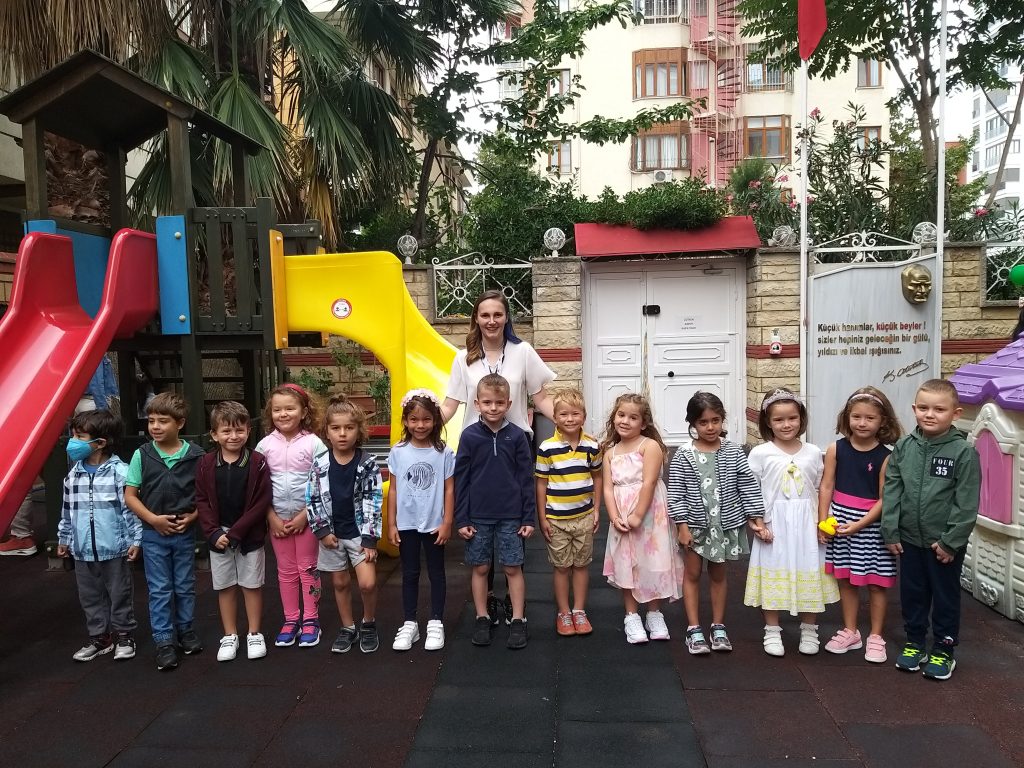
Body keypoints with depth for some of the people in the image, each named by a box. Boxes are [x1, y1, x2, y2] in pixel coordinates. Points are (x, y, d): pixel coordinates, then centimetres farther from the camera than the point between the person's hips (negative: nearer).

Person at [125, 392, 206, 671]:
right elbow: (130, 495, -2)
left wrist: (192, 516, -14)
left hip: (185, 533, 1)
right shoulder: (142, 455, -6)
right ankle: (163, 641, 15)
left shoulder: (196, 456, -7)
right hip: (153, 534, 0)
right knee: (159, 589, 6)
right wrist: (154, 519, -13)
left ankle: (186, 629, 32)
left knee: (185, 586, 14)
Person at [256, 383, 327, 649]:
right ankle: (291, 620, 23)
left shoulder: (314, 443, -9)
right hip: (277, 519, 3)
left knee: (308, 568, 7)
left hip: (307, 517, -3)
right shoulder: (265, 445, -1)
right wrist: (272, 517, -5)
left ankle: (310, 619, 18)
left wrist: (305, 515, -13)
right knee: (286, 570, 12)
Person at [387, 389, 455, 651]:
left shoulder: (443, 452, -7)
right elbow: (393, 490, 1)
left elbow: (449, 490, -4)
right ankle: (409, 624, 24)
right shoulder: (398, 452, -3)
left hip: (434, 524, -1)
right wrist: (391, 524, 0)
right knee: (409, 574, 12)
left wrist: (447, 523, -6)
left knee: (436, 573, 11)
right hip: (406, 524, 1)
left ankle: (436, 623, 23)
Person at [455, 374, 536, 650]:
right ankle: (482, 619, 25)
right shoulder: (469, 436, -4)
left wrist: (529, 517, -1)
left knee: (513, 568, 6)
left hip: (511, 516, 0)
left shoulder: (516, 436, -3)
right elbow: (461, 479, -1)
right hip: (478, 517, 0)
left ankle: (518, 621, 20)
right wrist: (461, 519, -3)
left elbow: (526, 479, 0)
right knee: (480, 568, 10)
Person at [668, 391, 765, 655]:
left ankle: (718, 627, 27)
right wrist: (682, 525, -12)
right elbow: (676, 494, -9)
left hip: (725, 525, 2)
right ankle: (694, 630, 17)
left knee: (718, 575, 15)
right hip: (695, 526, -1)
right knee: (692, 574, 7)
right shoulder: (683, 457, -10)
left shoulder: (734, 453, -5)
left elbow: (749, 487, -1)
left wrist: (757, 517, -5)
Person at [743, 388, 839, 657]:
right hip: (773, 525, -2)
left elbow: (820, 491, 8)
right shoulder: (760, 453, -5)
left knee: (809, 575, 9)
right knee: (773, 576, 5)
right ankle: (772, 632, 20)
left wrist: (823, 524, -1)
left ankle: (809, 631, 27)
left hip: (806, 525, 3)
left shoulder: (813, 452, 4)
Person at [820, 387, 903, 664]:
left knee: (876, 583, 7)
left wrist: (859, 524, -17)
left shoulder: (885, 457, -10)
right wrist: (823, 521, -8)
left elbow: (884, 498, -10)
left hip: (871, 525, -2)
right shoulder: (836, 450, -4)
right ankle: (850, 632, 29)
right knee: (846, 579, 14)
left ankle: (875, 637, 23)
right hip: (840, 521, 3)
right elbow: (826, 487, -2)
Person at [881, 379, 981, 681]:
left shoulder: (964, 451, -13)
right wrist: (890, 532, -3)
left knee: (945, 597, 13)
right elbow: (891, 491, -1)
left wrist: (951, 541, -14)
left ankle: (943, 650, 29)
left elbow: (967, 504, -13)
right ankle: (914, 643, 33)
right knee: (912, 594, 16)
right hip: (909, 540, 3)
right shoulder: (904, 447, -3)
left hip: (946, 543, -3)